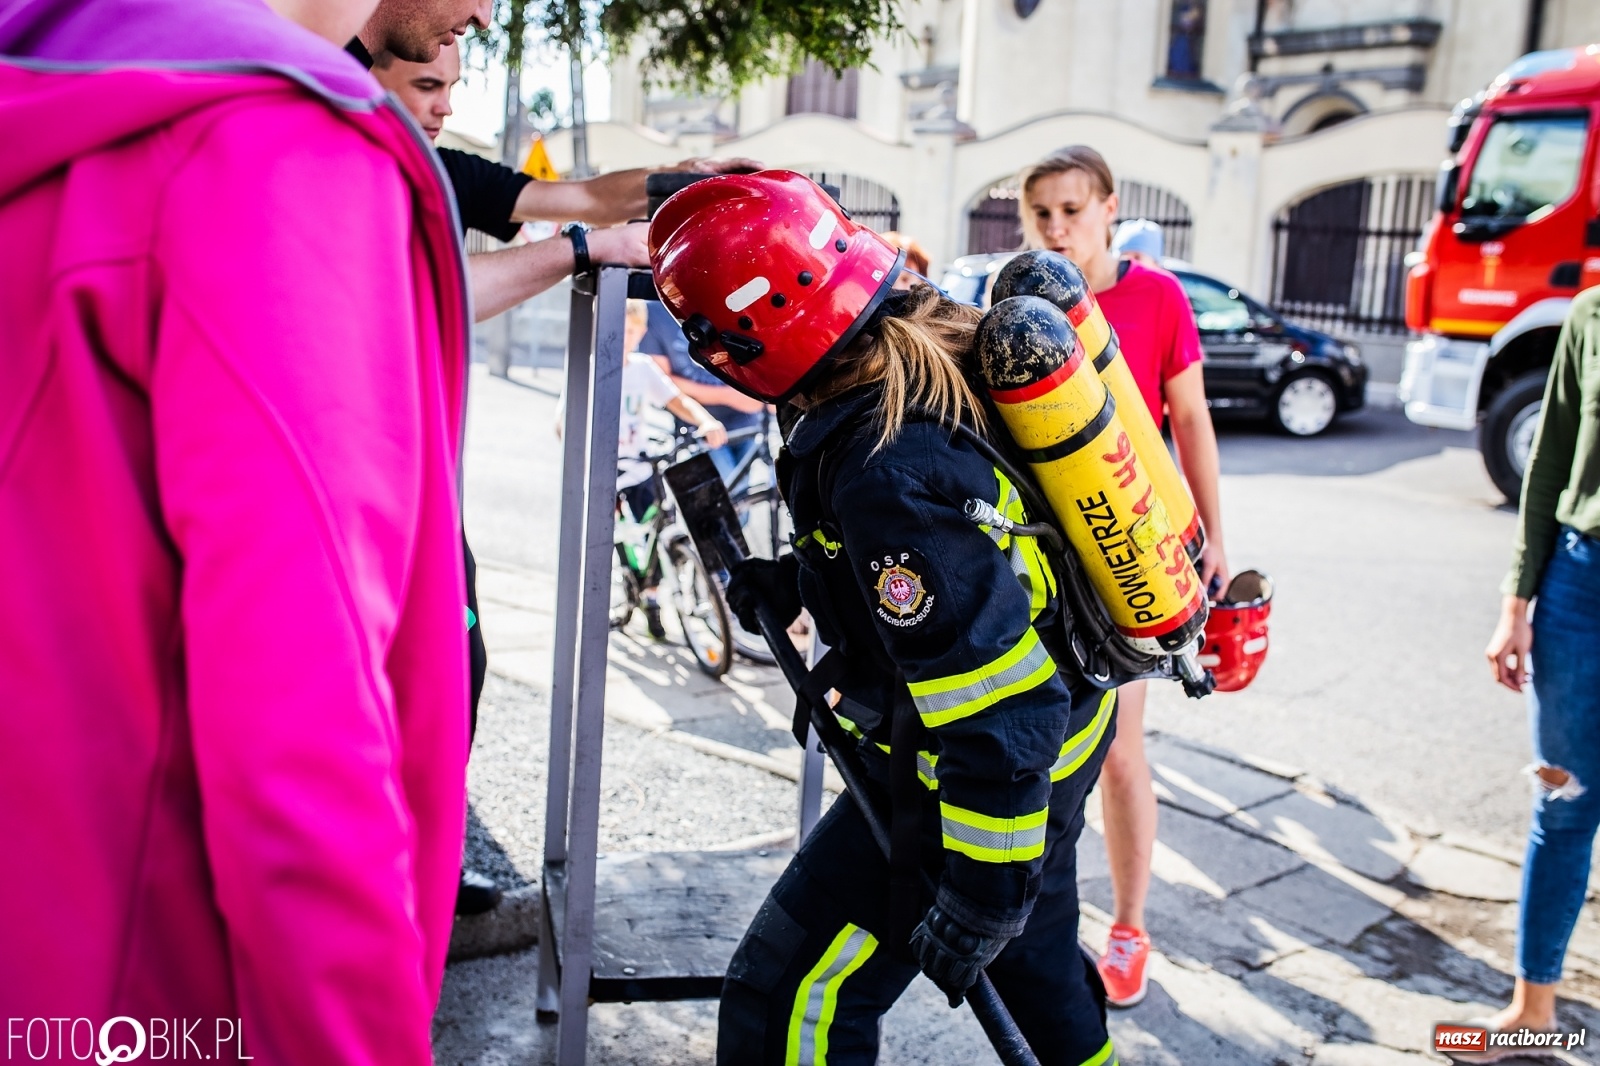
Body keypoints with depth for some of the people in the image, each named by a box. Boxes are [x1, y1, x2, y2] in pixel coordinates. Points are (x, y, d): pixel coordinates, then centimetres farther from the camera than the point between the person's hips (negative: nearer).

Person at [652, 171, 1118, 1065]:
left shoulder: (880, 476, -35)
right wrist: (797, 585, 7)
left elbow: (998, 713, -32)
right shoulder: (942, 346, -8)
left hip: (995, 769, -9)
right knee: (1033, 946, 31)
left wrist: (981, 895, -22)